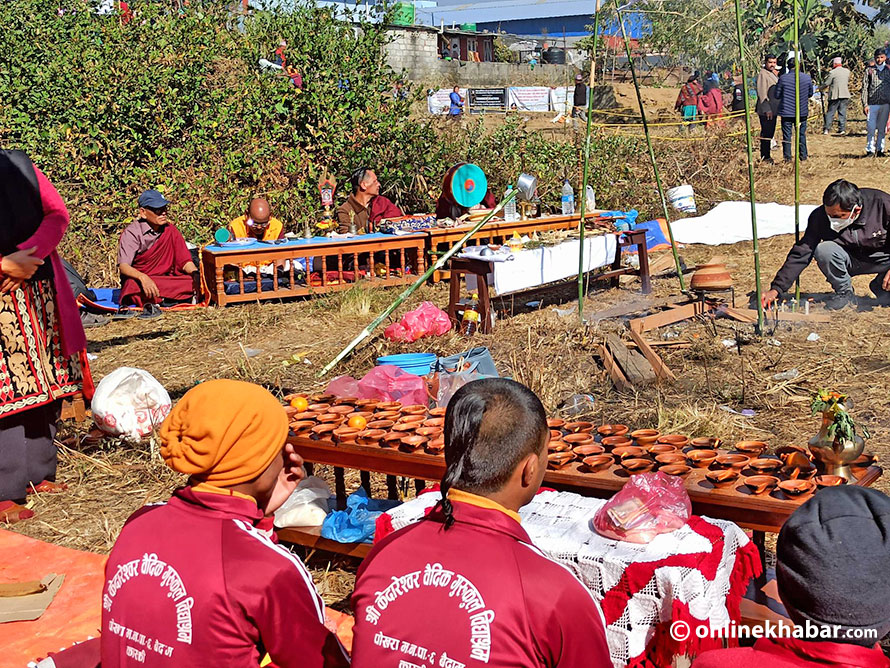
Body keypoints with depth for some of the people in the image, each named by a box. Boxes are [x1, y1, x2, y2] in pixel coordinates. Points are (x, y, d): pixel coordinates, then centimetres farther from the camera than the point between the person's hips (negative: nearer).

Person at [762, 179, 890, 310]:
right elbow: (801, 254, -19)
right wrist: (776, 289, -26)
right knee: (823, 250, -31)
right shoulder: (819, 217, -21)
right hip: (850, 260, 1)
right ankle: (845, 292, -6)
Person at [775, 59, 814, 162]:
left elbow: (777, 95, -4)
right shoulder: (807, 78, -3)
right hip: (802, 111, 2)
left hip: (786, 112, -2)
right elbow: (810, 93, 9)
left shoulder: (783, 78, -10)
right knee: (802, 134, 14)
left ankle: (787, 157, 4)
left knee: (787, 135, 4)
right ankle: (803, 156, 18)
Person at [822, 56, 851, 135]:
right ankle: (842, 129, 5)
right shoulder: (847, 71, 7)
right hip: (845, 95, 4)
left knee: (830, 112, 2)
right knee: (842, 112, 8)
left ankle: (826, 129, -2)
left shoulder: (832, 72, -10)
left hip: (835, 95, -4)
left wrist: (821, 87, 12)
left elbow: (826, 84, -6)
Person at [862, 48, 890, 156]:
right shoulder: (869, 71, 6)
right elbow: (864, 88, 4)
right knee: (871, 128, -6)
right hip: (872, 104, -1)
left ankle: (880, 149, 13)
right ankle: (870, 150, 0)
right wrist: (865, 104, -4)